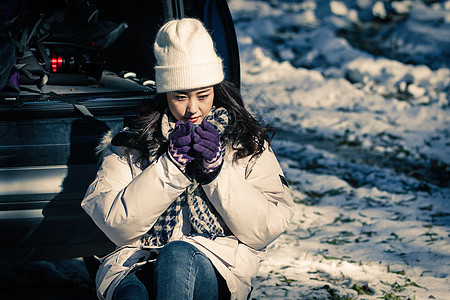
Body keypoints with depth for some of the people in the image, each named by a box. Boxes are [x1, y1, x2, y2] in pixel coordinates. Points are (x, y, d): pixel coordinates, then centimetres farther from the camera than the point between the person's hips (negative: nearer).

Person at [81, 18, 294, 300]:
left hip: (219, 270, 0)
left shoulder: (247, 142, 12)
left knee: (178, 254, -37)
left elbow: (266, 230, 3)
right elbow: (115, 225, 1)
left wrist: (218, 172, -8)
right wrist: (169, 168, -8)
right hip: (138, 265, 0)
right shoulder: (131, 142, 12)